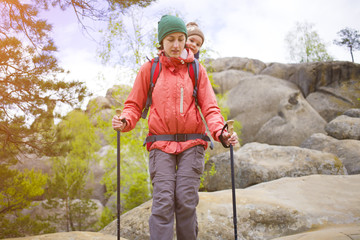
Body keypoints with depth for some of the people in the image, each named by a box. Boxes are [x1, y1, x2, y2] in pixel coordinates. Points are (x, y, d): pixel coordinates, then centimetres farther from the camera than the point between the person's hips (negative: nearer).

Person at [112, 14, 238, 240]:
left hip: (192, 144, 1)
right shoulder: (149, 69, 7)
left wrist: (220, 132, -15)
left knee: (187, 201, -5)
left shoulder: (197, 70, 8)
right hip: (161, 145, 0)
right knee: (163, 201, -10)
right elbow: (134, 105, 8)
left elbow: (210, 107, 4)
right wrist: (125, 121, -14)